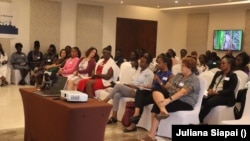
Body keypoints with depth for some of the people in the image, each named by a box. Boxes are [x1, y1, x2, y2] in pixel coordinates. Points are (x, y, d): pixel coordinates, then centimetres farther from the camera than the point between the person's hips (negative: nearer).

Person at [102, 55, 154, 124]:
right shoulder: (138, 70, 23)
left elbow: (147, 87, -12)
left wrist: (134, 86, -16)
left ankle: (105, 100, -12)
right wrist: (128, 84, -2)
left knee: (118, 85, -26)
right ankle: (114, 117, -23)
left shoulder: (149, 73, -2)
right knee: (117, 95, -23)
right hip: (130, 89, 7)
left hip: (137, 92, -7)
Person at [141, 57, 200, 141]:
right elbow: (167, 85, 11)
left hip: (185, 103, -7)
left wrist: (169, 100, -36)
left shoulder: (194, 79, -8)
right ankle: (162, 110, -44)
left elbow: (183, 92, -24)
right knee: (156, 90, -18)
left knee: (157, 106, -26)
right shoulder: (178, 75, 18)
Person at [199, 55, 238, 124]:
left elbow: (230, 91, -10)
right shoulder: (218, 73, 22)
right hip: (212, 93, 6)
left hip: (224, 96, -6)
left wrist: (217, 92, -22)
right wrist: (210, 90, -7)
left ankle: (199, 120, -31)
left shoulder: (233, 76, 1)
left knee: (209, 103, -35)